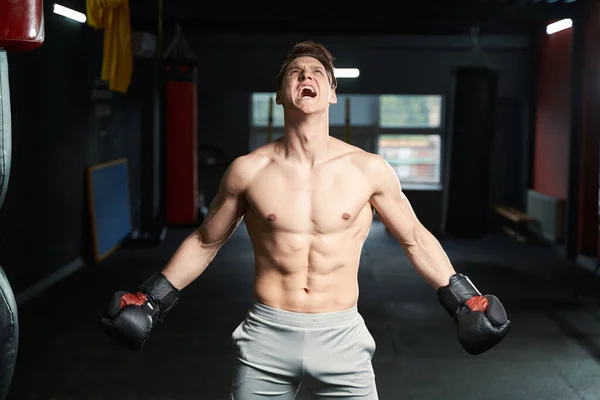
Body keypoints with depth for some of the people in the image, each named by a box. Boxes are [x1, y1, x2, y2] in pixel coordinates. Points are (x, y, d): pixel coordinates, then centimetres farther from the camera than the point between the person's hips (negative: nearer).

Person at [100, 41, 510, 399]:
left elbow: (415, 240, 8)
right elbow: (204, 243, 9)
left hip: (340, 336, 0)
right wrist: (150, 301, 7)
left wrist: (463, 300, 4)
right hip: (267, 336, 0)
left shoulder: (369, 169, -4)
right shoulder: (249, 170, -4)